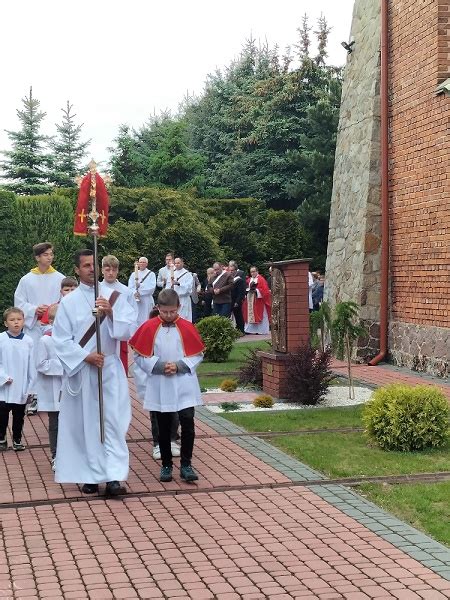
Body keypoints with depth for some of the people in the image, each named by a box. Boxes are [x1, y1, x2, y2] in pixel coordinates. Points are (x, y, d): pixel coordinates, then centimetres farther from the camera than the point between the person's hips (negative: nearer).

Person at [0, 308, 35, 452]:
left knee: (19, 416, 12)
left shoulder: (28, 341, -4)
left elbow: (31, 366, 2)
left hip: (21, 389, 1)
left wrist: (30, 388, 2)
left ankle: (17, 440, 27)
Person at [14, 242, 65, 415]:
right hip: (34, 326, 1)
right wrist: (34, 309, -11)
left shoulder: (60, 278, 2)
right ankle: (34, 397, 8)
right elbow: (19, 303, 4)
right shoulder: (27, 280, 4)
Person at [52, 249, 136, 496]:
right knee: (84, 423, 5)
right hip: (79, 370, 0)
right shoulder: (68, 302, 1)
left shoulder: (115, 297, 3)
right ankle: (90, 476, 14)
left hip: (110, 369, 0)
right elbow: (61, 340, -3)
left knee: (113, 422, -5)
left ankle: (114, 476, -6)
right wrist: (85, 357, -14)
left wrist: (111, 313, -20)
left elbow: (129, 331, -4)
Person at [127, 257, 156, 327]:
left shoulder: (151, 274, 6)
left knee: (145, 320, -5)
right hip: (135, 300, 2)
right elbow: (130, 286, 3)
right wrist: (135, 293, -16)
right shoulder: (133, 274, 14)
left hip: (146, 301, -2)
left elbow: (152, 287, -6)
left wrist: (140, 286, -12)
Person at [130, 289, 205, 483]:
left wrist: (179, 365, -13)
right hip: (159, 386, 0)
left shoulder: (187, 327, -1)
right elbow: (139, 356, 0)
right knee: (164, 427, 9)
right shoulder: (148, 328, -3)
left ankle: (186, 465, 3)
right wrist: (160, 365, -13)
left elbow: (198, 355, 2)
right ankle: (166, 465, 21)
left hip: (184, 385, 0)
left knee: (188, 423, -8)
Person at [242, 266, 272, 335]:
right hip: (250, 301, 6)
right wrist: (248, 290, -4)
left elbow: (265, 290, -12)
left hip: (258, 301, -6)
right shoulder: (249, 280, 14)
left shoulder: (261, 279, -5)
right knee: (250, 315, 4)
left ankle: (262, 330, -1)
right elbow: (246, 288, 17)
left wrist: (256, 291, -20)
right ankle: (250, 330, 7)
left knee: (259, 315, -4)